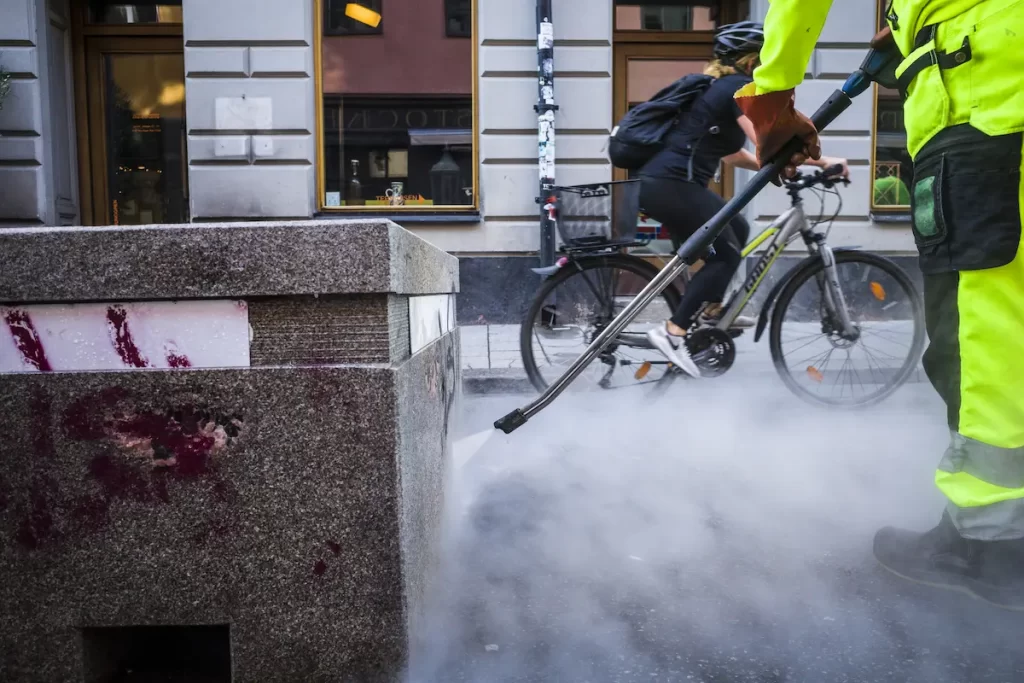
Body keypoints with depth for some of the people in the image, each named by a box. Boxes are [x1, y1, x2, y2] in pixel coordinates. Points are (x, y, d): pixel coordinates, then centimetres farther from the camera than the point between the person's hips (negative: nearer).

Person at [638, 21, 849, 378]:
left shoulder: (720, 87, 24)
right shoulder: (740, 87, -6)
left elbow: (733, 154, 24)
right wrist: (822, 161, -6)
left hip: (662, 181, 9)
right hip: (672, 185, -9)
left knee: (737, 231, 21)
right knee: (726, 253, 0)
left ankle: (710, 311, 27)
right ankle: (672, 332, -6)